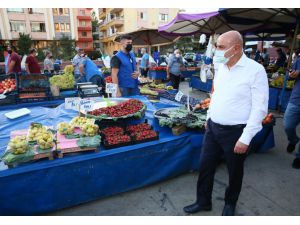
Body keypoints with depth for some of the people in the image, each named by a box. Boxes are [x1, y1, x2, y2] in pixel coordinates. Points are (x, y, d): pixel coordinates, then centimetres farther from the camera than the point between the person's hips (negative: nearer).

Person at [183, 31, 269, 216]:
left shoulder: (255, 70, -15)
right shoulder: (221, 67, 5)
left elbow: (260, 108, -16)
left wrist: (245, 138, -17)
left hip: (235, 132, -5)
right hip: (213, 127, 6)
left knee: (235, 172, 16)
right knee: (205, 166, 13)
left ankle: (230, 204, 42)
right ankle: (203, 201, 35)